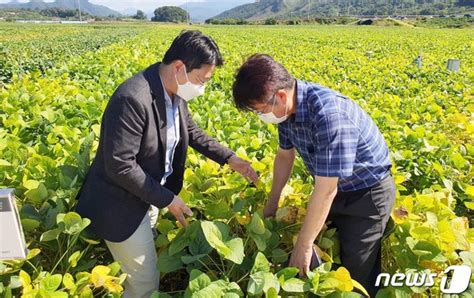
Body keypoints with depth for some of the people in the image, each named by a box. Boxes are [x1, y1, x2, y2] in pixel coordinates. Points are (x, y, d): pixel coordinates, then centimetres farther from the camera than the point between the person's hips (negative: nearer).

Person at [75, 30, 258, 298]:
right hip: (122, 205, -8)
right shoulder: (132, 99, -32)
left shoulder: (175, 93, -5)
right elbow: (120, 166, -30)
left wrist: (229, 158, 5)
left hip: (149, 195, 8)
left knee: (145, 268, 24)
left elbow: (191, 131, 12)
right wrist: (167, 199, -21)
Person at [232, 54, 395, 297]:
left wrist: (303, 245, -22)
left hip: (367, 193, -7)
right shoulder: (288, 106, -12)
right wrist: (271, 206, 11)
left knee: (356, 274, 5)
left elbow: (325, 190, -33)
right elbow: (284, 155, 4)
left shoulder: (328, 114, -38)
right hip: (334, 188, 7)